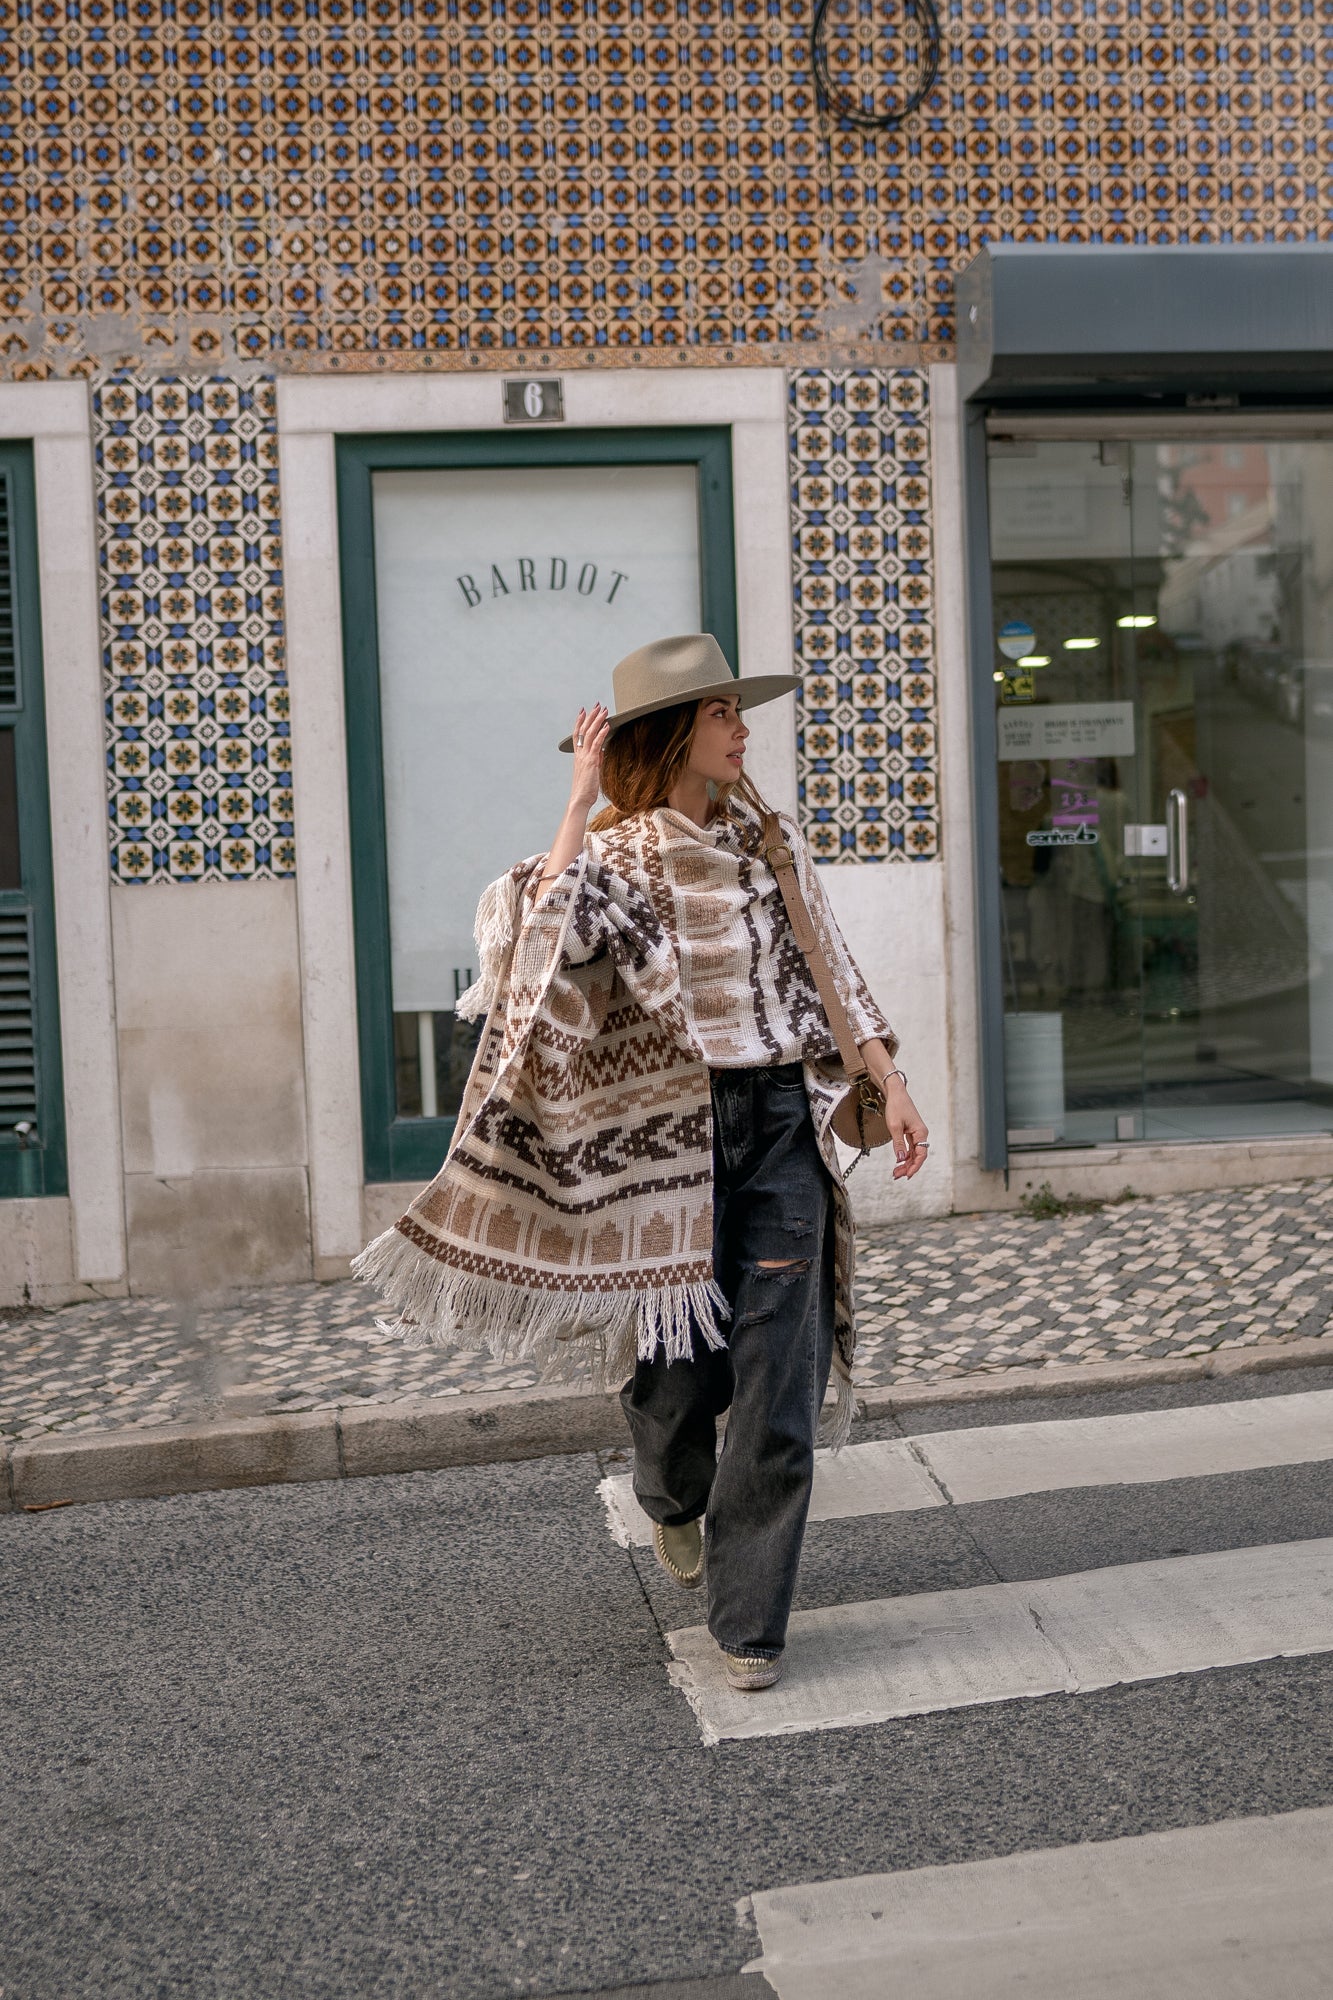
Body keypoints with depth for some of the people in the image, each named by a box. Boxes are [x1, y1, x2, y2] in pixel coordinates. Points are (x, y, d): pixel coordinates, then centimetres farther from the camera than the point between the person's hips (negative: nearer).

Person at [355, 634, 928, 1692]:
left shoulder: (772, 838, 11)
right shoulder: (615, 856, -2)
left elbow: (832, 968, 17)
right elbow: (555, 931, -25)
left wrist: (892, 1084, 13)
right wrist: (584, 799, -18)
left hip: (783, 1126, 3)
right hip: (667, 1137, -3)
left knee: (779, 1387, -1)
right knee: (677, 1364, 8)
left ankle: (750, 1623, 11)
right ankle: (675, 1504, 44)